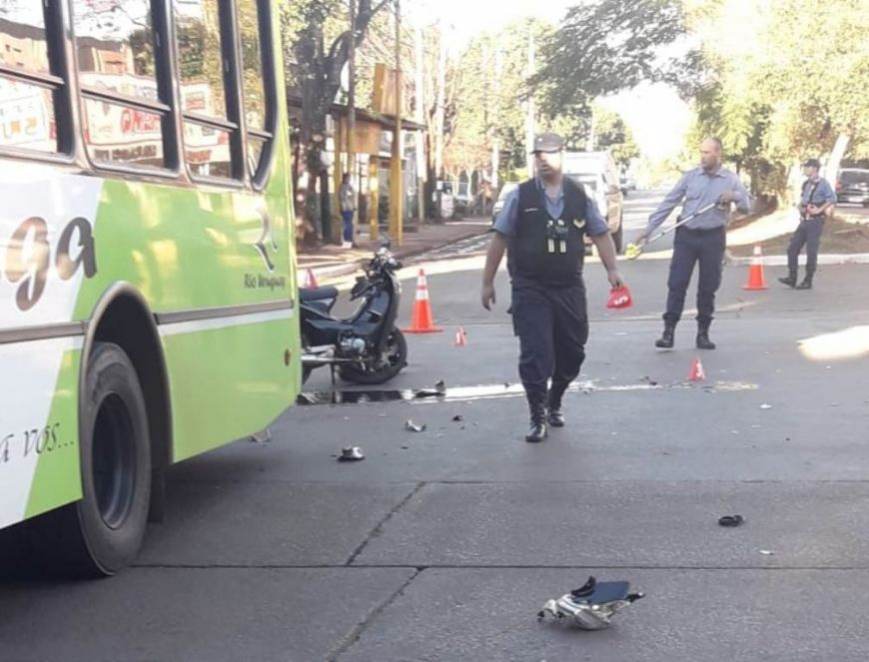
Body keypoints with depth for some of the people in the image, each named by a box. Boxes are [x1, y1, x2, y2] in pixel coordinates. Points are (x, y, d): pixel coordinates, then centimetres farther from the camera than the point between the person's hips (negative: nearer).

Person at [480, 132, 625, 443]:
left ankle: (554, 402, 37)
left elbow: (600, 234, 10)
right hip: (530, 289, -3)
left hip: (570, 289, 3)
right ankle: (538, 418, 8)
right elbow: (500, 238, 1)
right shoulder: (520, 196, -2)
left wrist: (612, 269, -1)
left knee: (572, 352, 12)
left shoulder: (579, 196, 5)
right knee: (535, 354, -5)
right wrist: (488, 282, 0)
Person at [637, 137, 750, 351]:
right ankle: (669, 331, -2)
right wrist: (649, 228, -5)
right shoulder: (690, 176, 2)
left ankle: (703, 333, 15)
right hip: (686, 235, 0)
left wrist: (735, 196, -20)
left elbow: (747, 207, 3)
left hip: (713, 238, 0)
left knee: (708, 287, 5)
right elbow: (669, 203, 1)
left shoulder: (731, 179, 2)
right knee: (676, 283, -4)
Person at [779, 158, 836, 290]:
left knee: (811, 252, -3)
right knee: (792, 248, 3)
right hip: (804, 220, 8)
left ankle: (808, 281, 4)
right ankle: (792, 278, 8)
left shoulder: (823, 184, -10)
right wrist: (801, 208, 10)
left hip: (815, 221, -8)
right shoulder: (806, 184, 14)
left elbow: (832, 199, -19)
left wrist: (819, 210, -19)